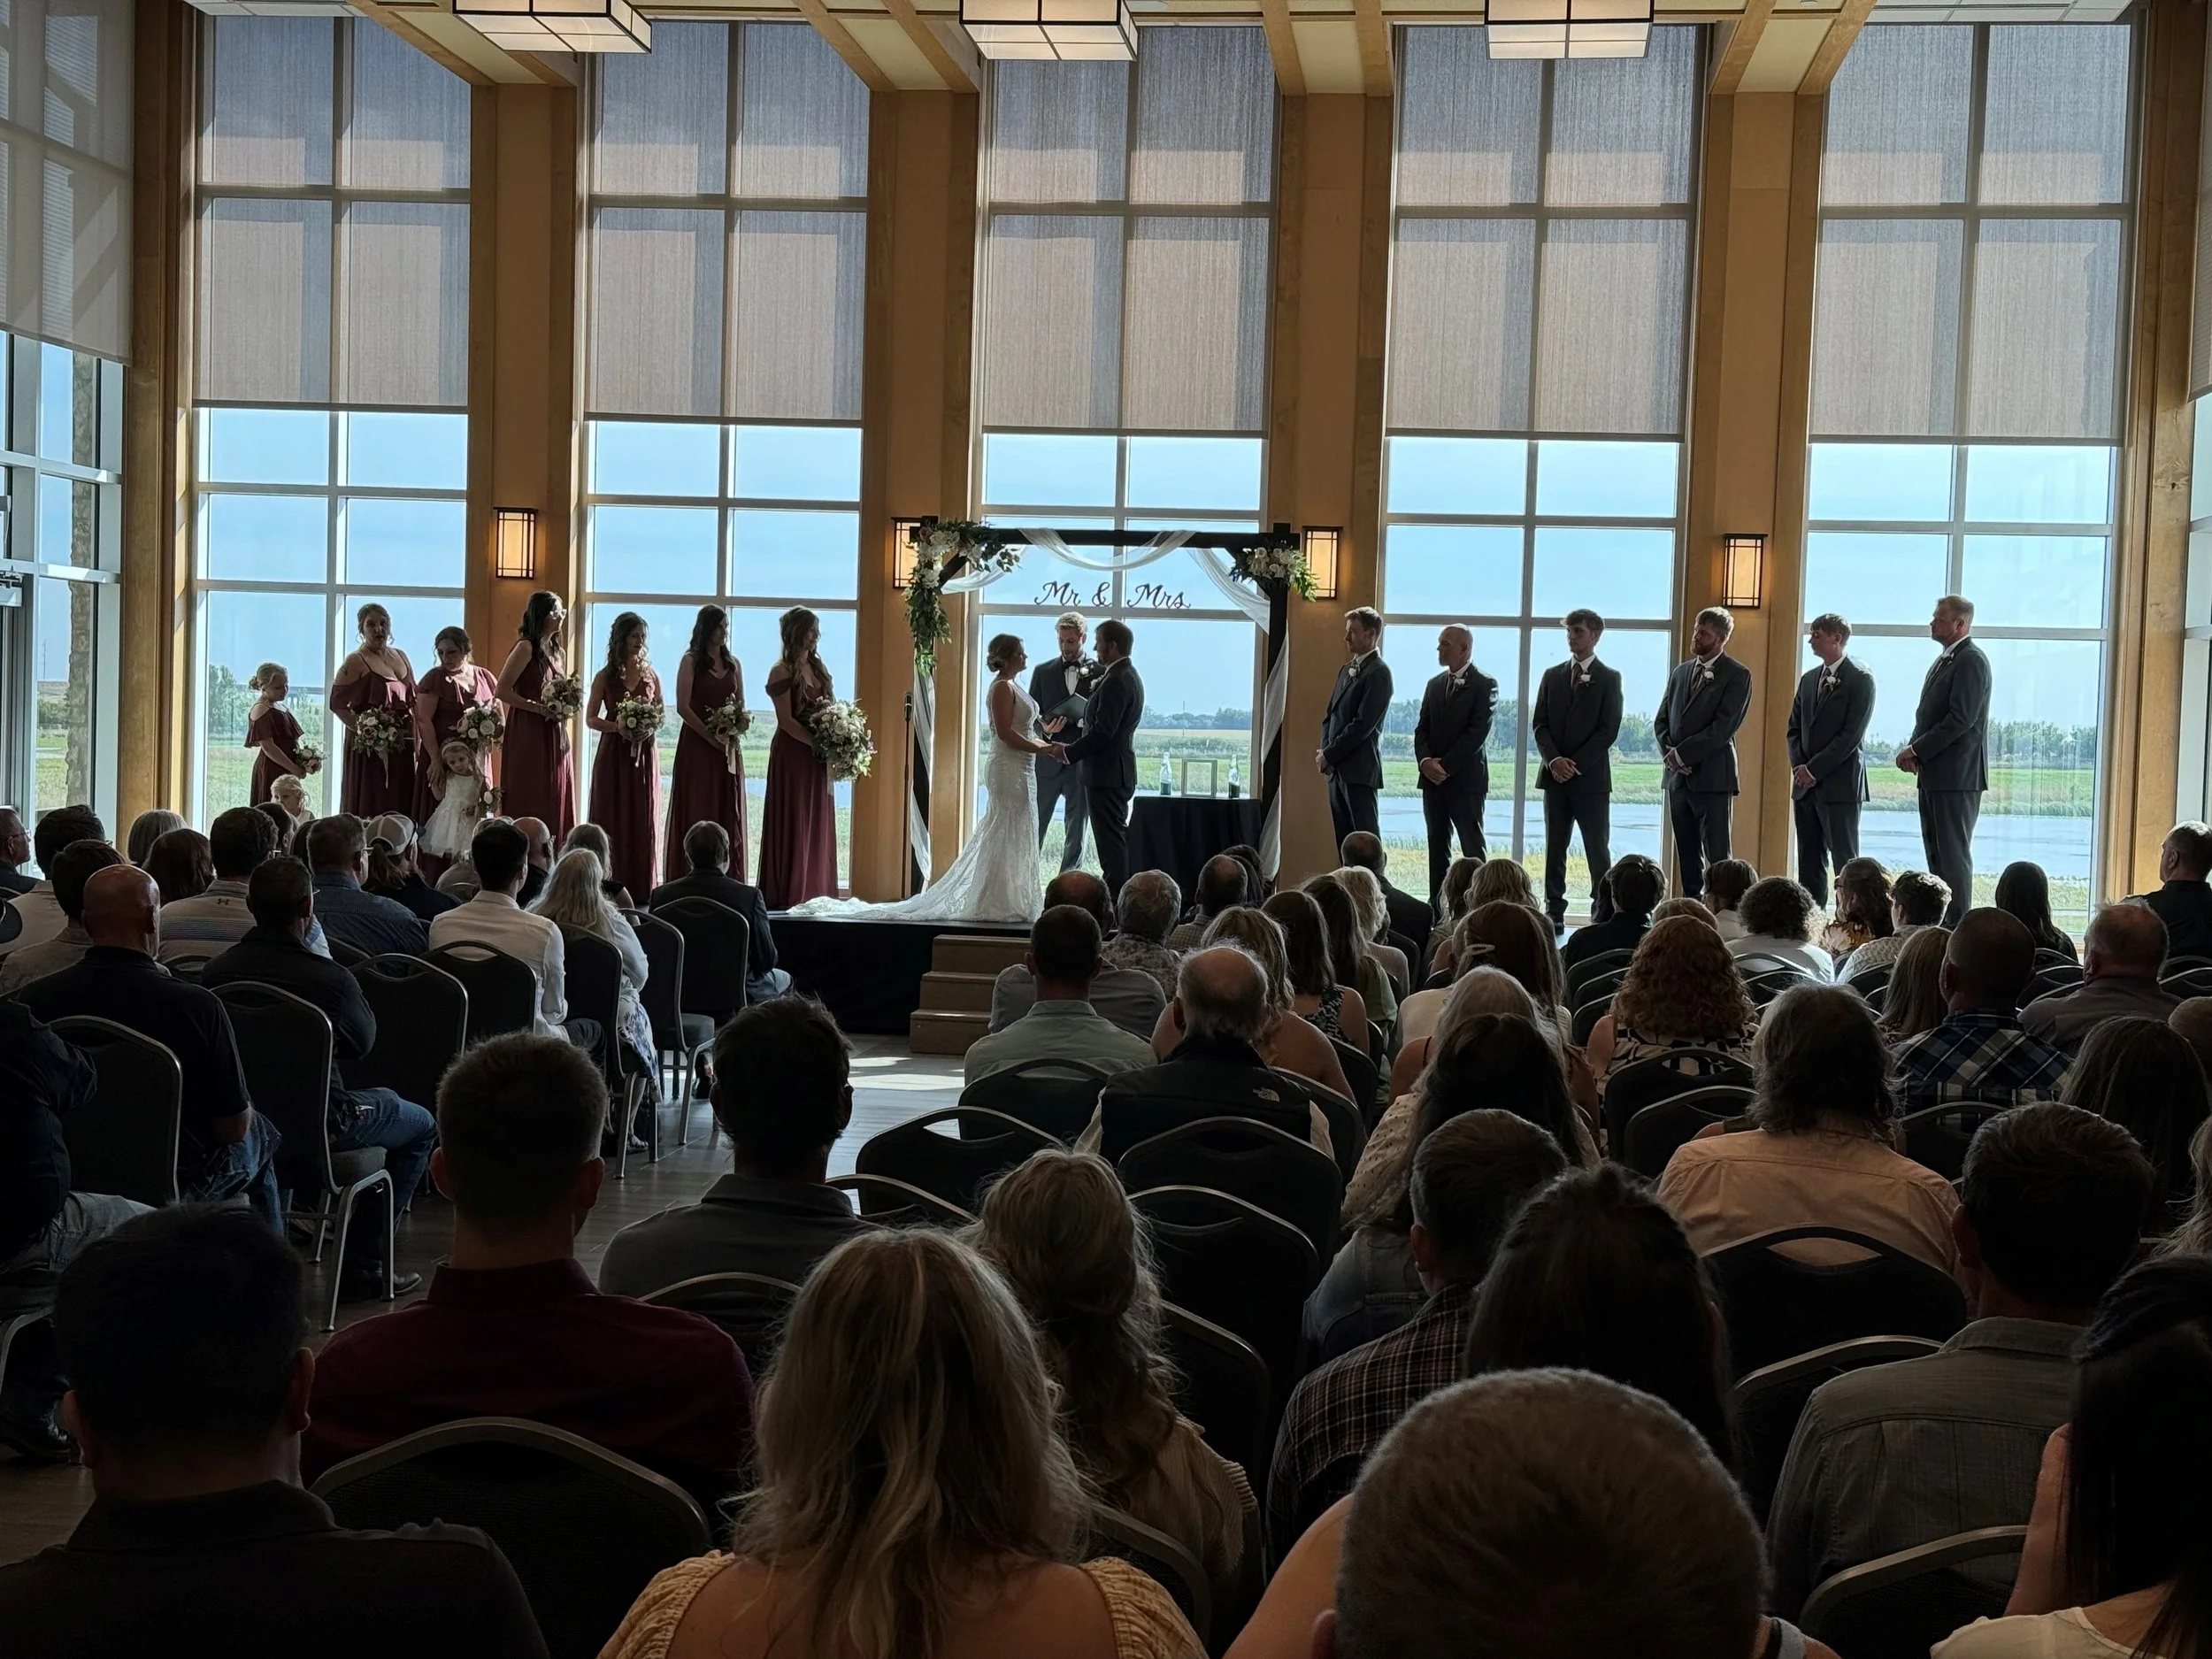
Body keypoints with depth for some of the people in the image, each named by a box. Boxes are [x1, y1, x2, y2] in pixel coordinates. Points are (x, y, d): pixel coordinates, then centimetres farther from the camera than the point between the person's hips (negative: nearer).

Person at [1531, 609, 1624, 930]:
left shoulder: (1609, 678, 1)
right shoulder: (1552, 676, 12)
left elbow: (1608, 730, -6)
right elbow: (1539, 724, 8)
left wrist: (1576, 764, -13)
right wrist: (1554, 760, -9)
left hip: (1591, 776, -4)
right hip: (1555, 775, 4)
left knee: (1598, 849, -2)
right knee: (1554, 847, 5)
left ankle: (1603, 914, 1)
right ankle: (1554, 913, 7)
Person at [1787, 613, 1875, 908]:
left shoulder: (1860, 680, -6)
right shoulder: (1809, 679, 16)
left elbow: (1852, 735, -13)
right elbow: (1794, 728, 17)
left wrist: (1814, 769, -13)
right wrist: (1799, 767, 0)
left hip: (1839, 784, -7)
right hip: (1805, 784, 7)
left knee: (1845, 862, -6)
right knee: (1809, 862, 6)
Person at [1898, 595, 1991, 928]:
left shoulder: (1971, 661, -12)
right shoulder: (1944, 660, 19)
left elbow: (1961, 719, -20)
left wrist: (1917, 750, -15)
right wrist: (1913, 749, 4)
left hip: (1957, 775, -10)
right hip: (1934, 774, 10)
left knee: (1953, 854, -7)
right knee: (1936, 852, 11)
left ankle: (1958, 928, -5)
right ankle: (1942, 924, 15)